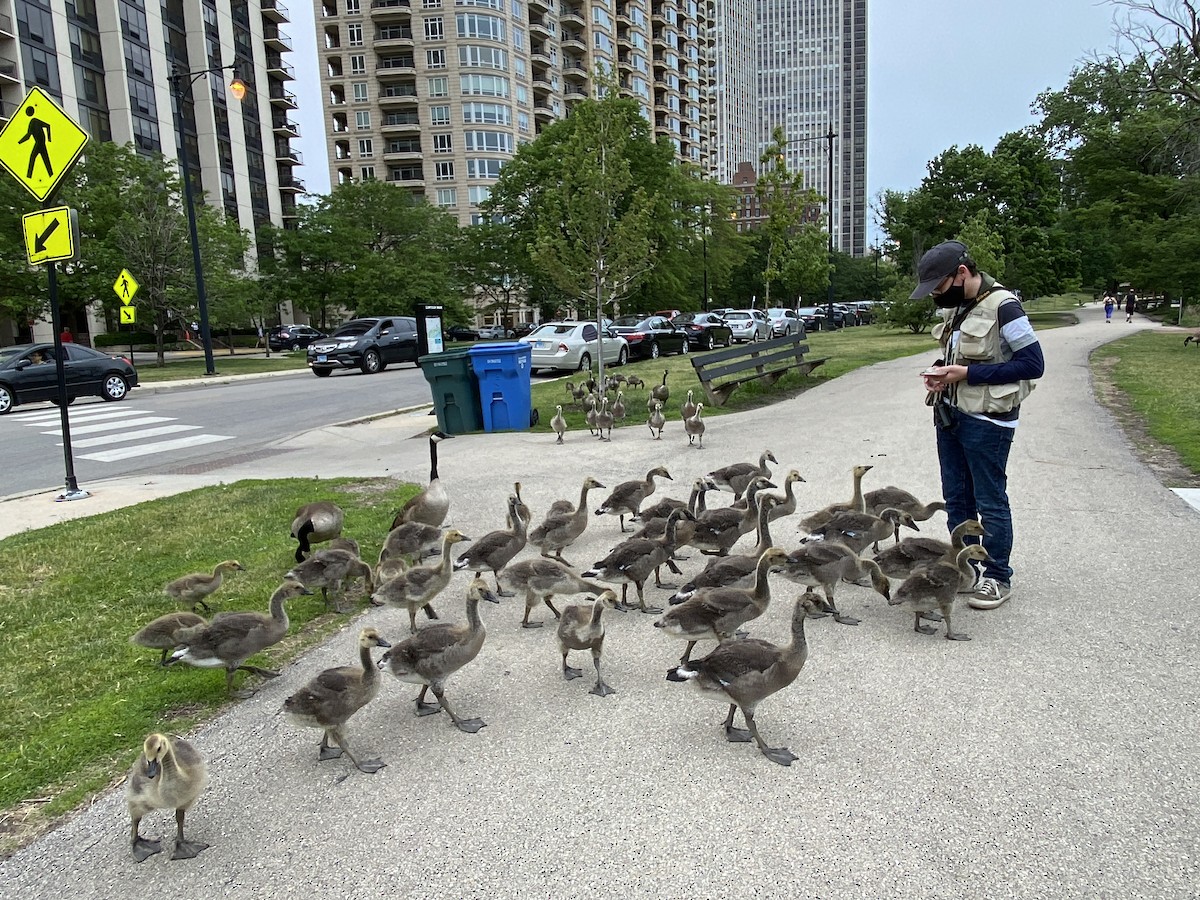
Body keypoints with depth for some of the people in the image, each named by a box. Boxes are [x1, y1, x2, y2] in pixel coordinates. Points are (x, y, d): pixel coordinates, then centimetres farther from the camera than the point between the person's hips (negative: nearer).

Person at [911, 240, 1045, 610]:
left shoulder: (1002, 306, -16)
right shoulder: (955, 306, 9)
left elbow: (1033, 364, -17)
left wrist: (968, 373, -21)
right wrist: (940, 371, 0)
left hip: (987, 420, -8)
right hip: (950, 413, 8)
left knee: (990, 502, 3)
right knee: (956, 499, 14)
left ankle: (997, 577, 18)